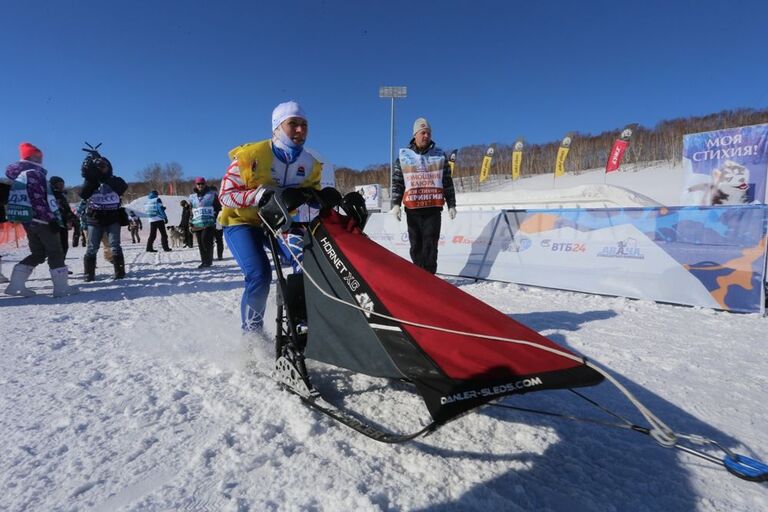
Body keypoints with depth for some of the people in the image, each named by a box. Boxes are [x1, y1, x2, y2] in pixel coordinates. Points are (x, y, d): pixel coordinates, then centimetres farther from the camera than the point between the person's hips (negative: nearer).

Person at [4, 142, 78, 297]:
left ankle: (16, 284, 8)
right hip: (41, 220, -9)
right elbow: (38, 200, -21)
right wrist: (53, 219, -21)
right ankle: (61, 287, -1)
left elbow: (23, 199, 19)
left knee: (38, 253, 15)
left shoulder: (18, 175, 18)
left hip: (28, 220, 9)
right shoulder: (34, 174, -12)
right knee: (55, 253, -3)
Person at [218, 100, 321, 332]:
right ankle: (251, 331, 1)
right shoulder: (251, 155, -15)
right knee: (259, 274, -24)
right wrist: (262, 196, -31)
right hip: (242, 222, -4)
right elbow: (226, 195, -15)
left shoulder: (310, 164, -3)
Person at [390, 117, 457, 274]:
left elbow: (448, 182, 10)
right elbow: (397, 182, 7)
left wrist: (451, 205, 7)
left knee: (430, 244, -5)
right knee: (416, 244, 5)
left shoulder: (440, 155, 9)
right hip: (412, 208, 1)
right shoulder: (403, 156, 7)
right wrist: (395, 204, -1)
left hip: (434, 208, 0)